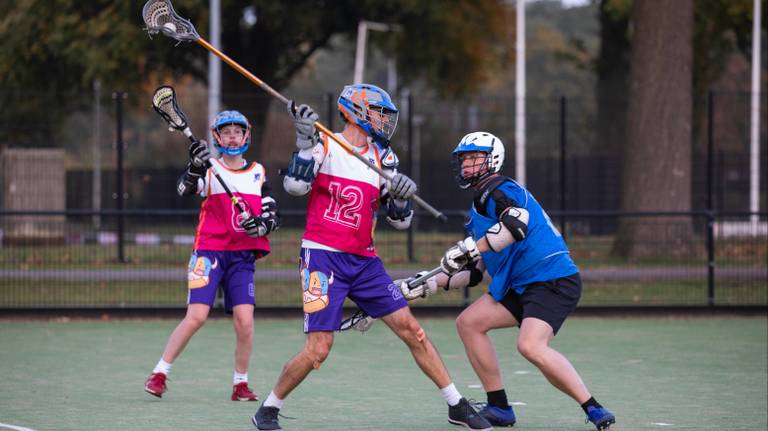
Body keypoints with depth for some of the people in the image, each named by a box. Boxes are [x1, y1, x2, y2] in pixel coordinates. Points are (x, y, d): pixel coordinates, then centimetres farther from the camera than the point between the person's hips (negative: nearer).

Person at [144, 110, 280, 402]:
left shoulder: (258, 173, 12)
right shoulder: (209, 169, 2)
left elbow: (273, 216, 10)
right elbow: (184, 190, -19)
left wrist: (262, 224, -13)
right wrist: (195, 167, -38)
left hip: (243, 256, 3)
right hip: (210, 251, -3)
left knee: (244, 321, -9)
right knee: (196, 316, -14)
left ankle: (240, 384, 6)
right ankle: (159, 374, -2)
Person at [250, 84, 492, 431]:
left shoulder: (382, 158, 11)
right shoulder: (324, 145, -4)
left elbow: (400, 220, 12)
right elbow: (295, 185, -20)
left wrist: (401, 197, -8)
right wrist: (306, 142, -27)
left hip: (364, 261, 5)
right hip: (323, 257, -5)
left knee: (411, 329, 2)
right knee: (318, 350, -13)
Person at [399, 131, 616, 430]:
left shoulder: (497, 190, -7)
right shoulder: (479, 207, 24)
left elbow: (518, 223, -30)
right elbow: (473, 272, 28)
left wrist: (471, 248, -31)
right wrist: (428, 285, 25)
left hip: (553, 280, -10)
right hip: (521, 285, 10)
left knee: (531, 346, -29)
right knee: (469, 323, 8)